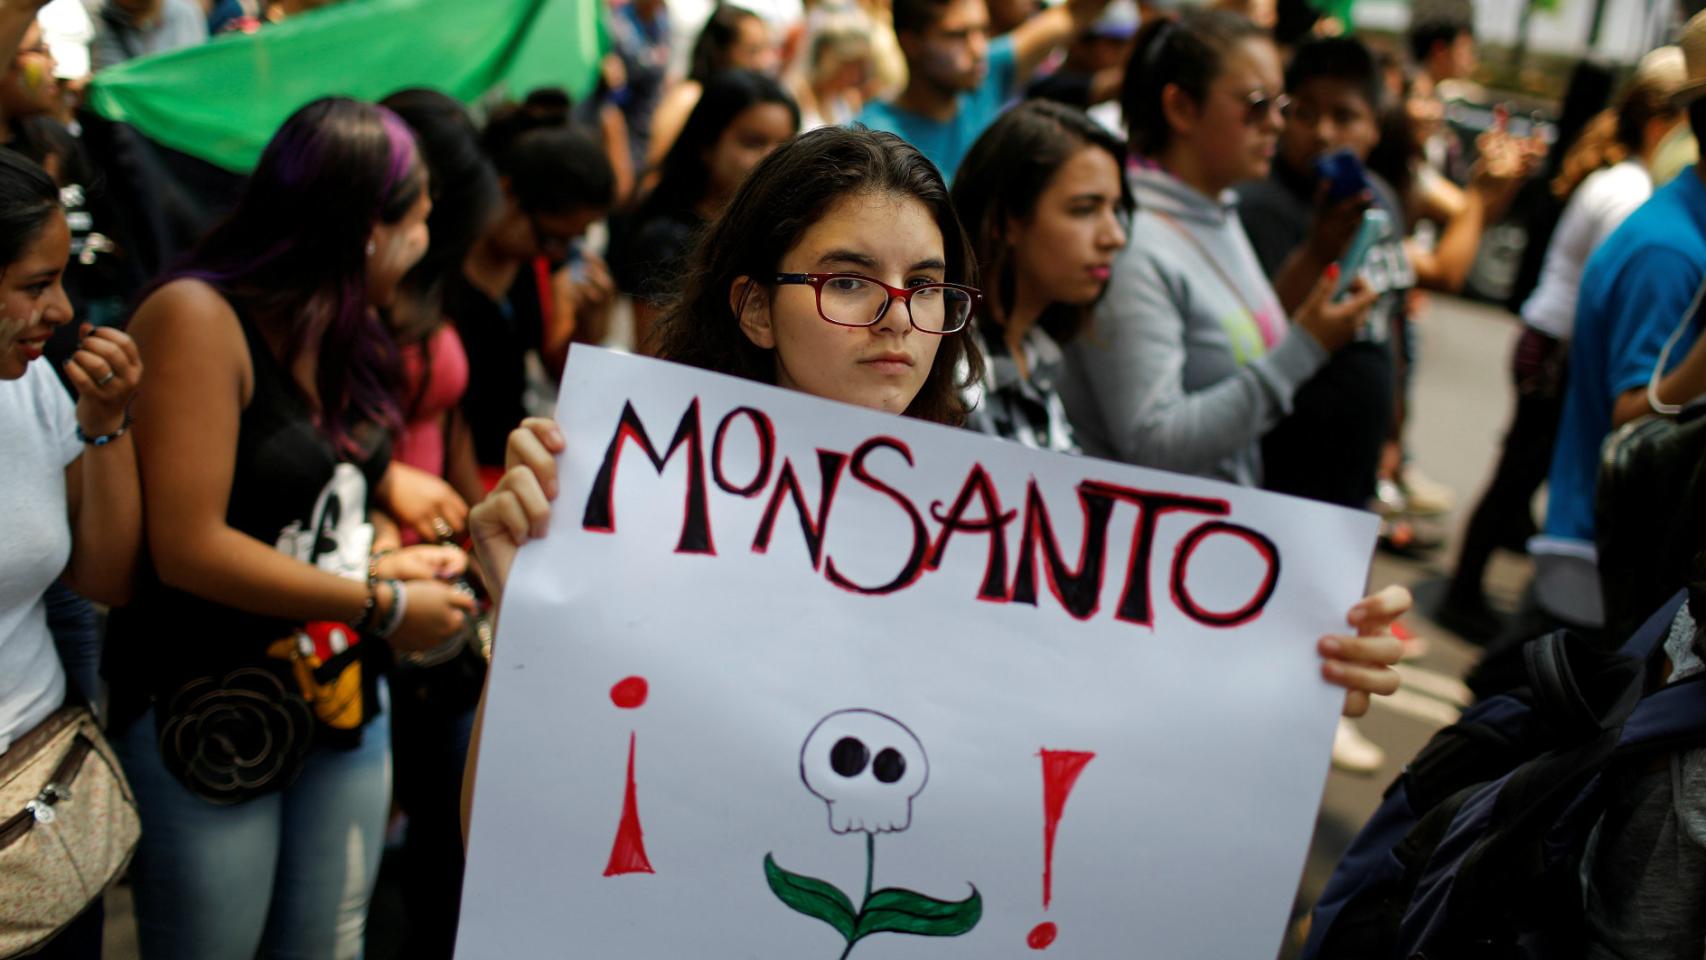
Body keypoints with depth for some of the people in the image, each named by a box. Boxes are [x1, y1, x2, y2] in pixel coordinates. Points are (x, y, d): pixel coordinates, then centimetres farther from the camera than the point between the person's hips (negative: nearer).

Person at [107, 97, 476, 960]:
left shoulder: (341, 332, 7)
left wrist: (383, 560, -2)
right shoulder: (198, 318, -17)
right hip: (208, 717, -7)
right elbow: (188, 549, -21)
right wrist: (381, 604, -14)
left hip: (343, 696, 7)